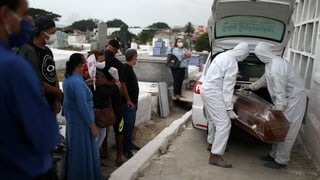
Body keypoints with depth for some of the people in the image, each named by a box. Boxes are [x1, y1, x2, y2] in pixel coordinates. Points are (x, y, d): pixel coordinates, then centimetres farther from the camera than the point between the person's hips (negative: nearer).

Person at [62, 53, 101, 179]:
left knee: (74, 152, 21)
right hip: (81, 123, -10)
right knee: (84, 154, 4)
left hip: (72, 121, 10)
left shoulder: (67, 79, 6)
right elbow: (83, 107, -25)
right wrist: (92, 126, -19)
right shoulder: (78, 82, -24)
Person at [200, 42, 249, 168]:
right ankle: (215, 156, -7)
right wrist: (229, 108, -15)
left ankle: (212, 143, 41)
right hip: (213, 93, -10)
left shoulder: (223, 55, 11)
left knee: (213, 120, 24)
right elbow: (227, 88, -18)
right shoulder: (232, 64, -17)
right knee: (224, 124, -9)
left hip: (206, 89, 10)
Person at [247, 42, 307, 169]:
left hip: (294, 98, -10)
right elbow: (264, 79, 25)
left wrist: (278, 109, -22)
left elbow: (280, 92, -26)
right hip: (288, 97, 10)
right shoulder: (271, 63, 7)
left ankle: (281, 161, 9)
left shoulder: (276, 67, -26)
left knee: (286, 131, -2)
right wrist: (251, 87, 35)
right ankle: (274, 155, 26)